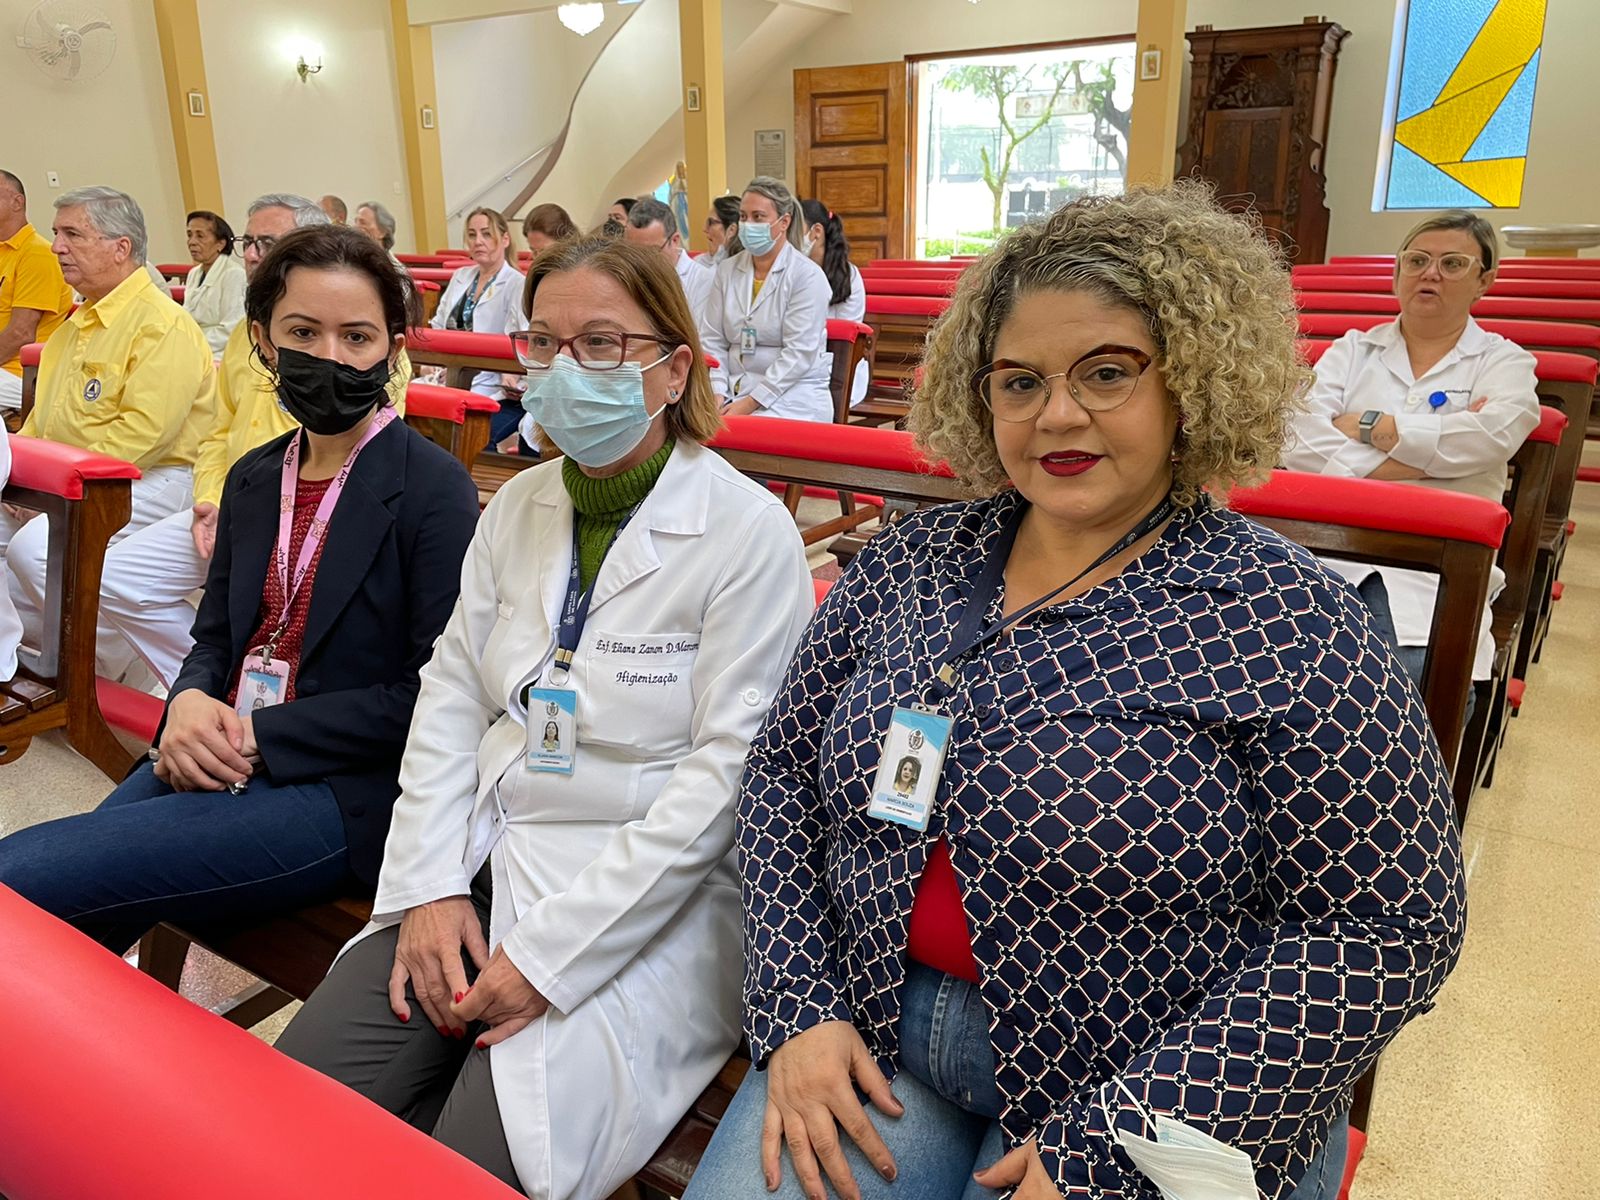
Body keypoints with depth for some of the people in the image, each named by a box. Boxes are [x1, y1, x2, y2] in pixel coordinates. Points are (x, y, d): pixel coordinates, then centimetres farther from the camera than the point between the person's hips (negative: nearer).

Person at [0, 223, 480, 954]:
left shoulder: (434, 488, -11)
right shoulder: (254, 479, 12)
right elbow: (215, 634, 18)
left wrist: (260, 735, -14)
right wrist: (190, 702, -6)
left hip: (341, 792, -6)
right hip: (216, 759, 7)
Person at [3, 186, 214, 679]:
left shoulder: (164, 325, -13)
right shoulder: (75, 324, 19)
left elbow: (143, 429, -22)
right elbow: (43, 416, 25)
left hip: (152, 482, -10)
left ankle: (136, 670, -9)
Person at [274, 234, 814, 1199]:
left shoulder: (748, 530, -13)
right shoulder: (518, 508, 6)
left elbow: (728, 769, -17)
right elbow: (452, 693, 8)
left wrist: (550, 953, -17)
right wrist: (430, 885, -4)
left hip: (651, 900, -5)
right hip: (490, 860, 6)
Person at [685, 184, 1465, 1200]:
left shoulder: (1282, 623, -13)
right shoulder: (913, 561, 0)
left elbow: (1385, 928, -13)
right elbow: (784, 770, 4)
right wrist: (800, 1008, -7)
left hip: (1152, 1113, -3)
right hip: (870, 1037, 4)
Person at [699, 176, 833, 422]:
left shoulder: (807, 275, -6)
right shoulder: (727, 271, 10)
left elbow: (799, 353, -13)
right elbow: (712, 340, 8)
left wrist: (751, 403, -18)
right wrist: (716, 393, -8)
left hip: (792, 393, -4)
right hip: (734, 389, 4)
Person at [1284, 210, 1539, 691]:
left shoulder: (1504, 362, 16)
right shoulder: (1352, 350, 18)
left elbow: (1496, 432, -10)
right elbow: (1298, 442, -2)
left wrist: (1367, 426, -4)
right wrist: (1428, 450, -5)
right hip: (1328, 547, 1)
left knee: (1415, 678, -31)